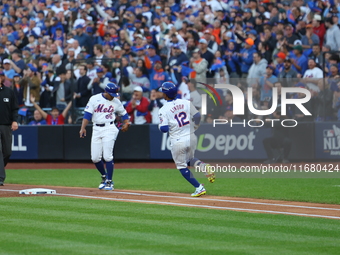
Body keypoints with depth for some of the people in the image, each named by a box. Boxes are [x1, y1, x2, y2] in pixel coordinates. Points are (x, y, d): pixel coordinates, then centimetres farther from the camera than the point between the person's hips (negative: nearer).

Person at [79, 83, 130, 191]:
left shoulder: (116, 102, 6)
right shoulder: (94, 99, 1)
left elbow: (123, 113, 19)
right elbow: (87, 114, -4)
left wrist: (126, 123, 3)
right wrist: (83, 128, -13)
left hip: (109, 128, -1)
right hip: (96, 129, 1)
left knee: (107, 156, -11)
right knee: (95, 158, 0)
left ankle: (109, 181, -3)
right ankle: (104, 176, 24)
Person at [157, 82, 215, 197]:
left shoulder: (163, 110, -9)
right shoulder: (186, 103, 2)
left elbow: (164, 129, -15)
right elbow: (197, 116, 3)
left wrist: (159, 126, 9)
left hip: (178, 142, -5)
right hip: (192, 138, 5)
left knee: (181, 165, 13)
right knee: (189, 160, 27)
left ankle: (199, 187, 3)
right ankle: (204, 166, -4)